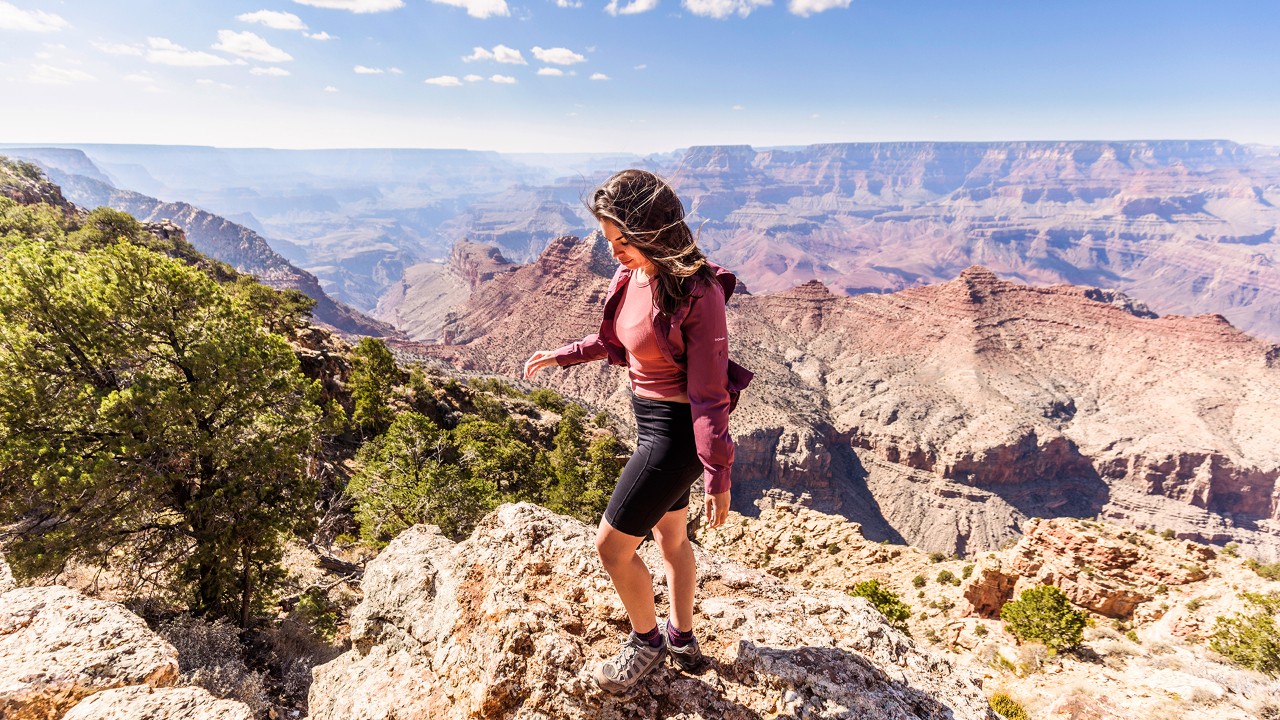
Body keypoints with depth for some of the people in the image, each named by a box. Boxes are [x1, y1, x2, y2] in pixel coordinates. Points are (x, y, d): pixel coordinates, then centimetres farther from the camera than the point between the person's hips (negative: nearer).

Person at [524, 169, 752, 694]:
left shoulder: (697, 292, -24)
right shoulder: (630, 277, -1)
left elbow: (708, 392, -22)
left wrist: (717, 476, -19)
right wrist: (563, 355, 21)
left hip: (677, 430, -9)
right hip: (648, 418, 9)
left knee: (612, 545, 1)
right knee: (670, 535, 23)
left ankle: (646, 640, 29)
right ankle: (682, 640, 44)